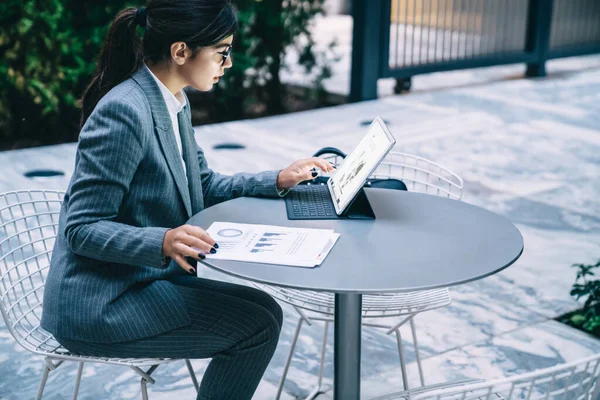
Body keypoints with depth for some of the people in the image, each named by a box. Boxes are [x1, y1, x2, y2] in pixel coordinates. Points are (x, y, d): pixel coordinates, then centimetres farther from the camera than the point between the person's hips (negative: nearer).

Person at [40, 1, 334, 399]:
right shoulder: (124, 111, -23)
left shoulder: (175, 103, 6)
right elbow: (82, 228, -22)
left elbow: (204, 187, 17)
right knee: (257, 327, -11)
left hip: (143, 277, 9)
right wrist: (163, 242, -36)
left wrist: (278, 181, 6)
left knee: (263, 310, 4)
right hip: (98, 303, -9)